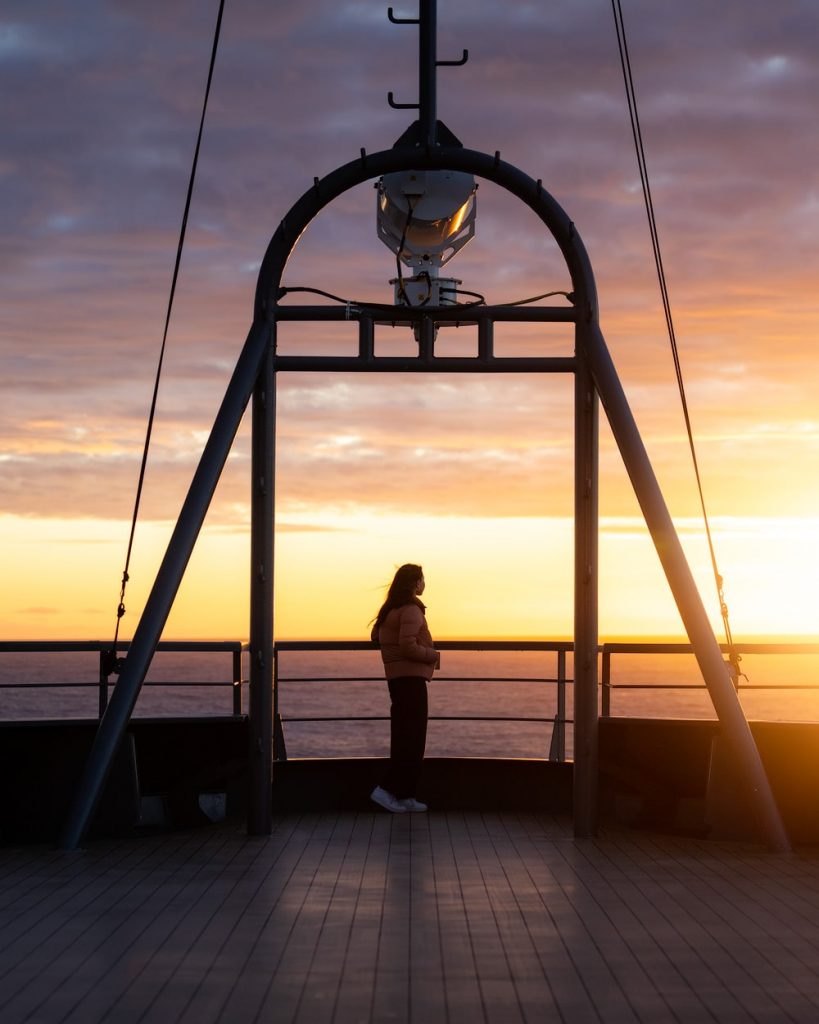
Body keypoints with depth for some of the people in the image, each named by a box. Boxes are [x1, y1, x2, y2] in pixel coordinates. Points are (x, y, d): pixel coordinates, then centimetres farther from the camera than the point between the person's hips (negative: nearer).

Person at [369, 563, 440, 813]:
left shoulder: (391, 608, 15)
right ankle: (386, 789, -12)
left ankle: (404, 796, 14)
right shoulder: (411, 610, -13)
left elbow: (375, 635, 25)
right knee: (413, 739, -7)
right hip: (411, 676, -10)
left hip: (395, 677, 10)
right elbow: (408, 646, -22)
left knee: (402, 737, 11)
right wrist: (434, 656, -9)